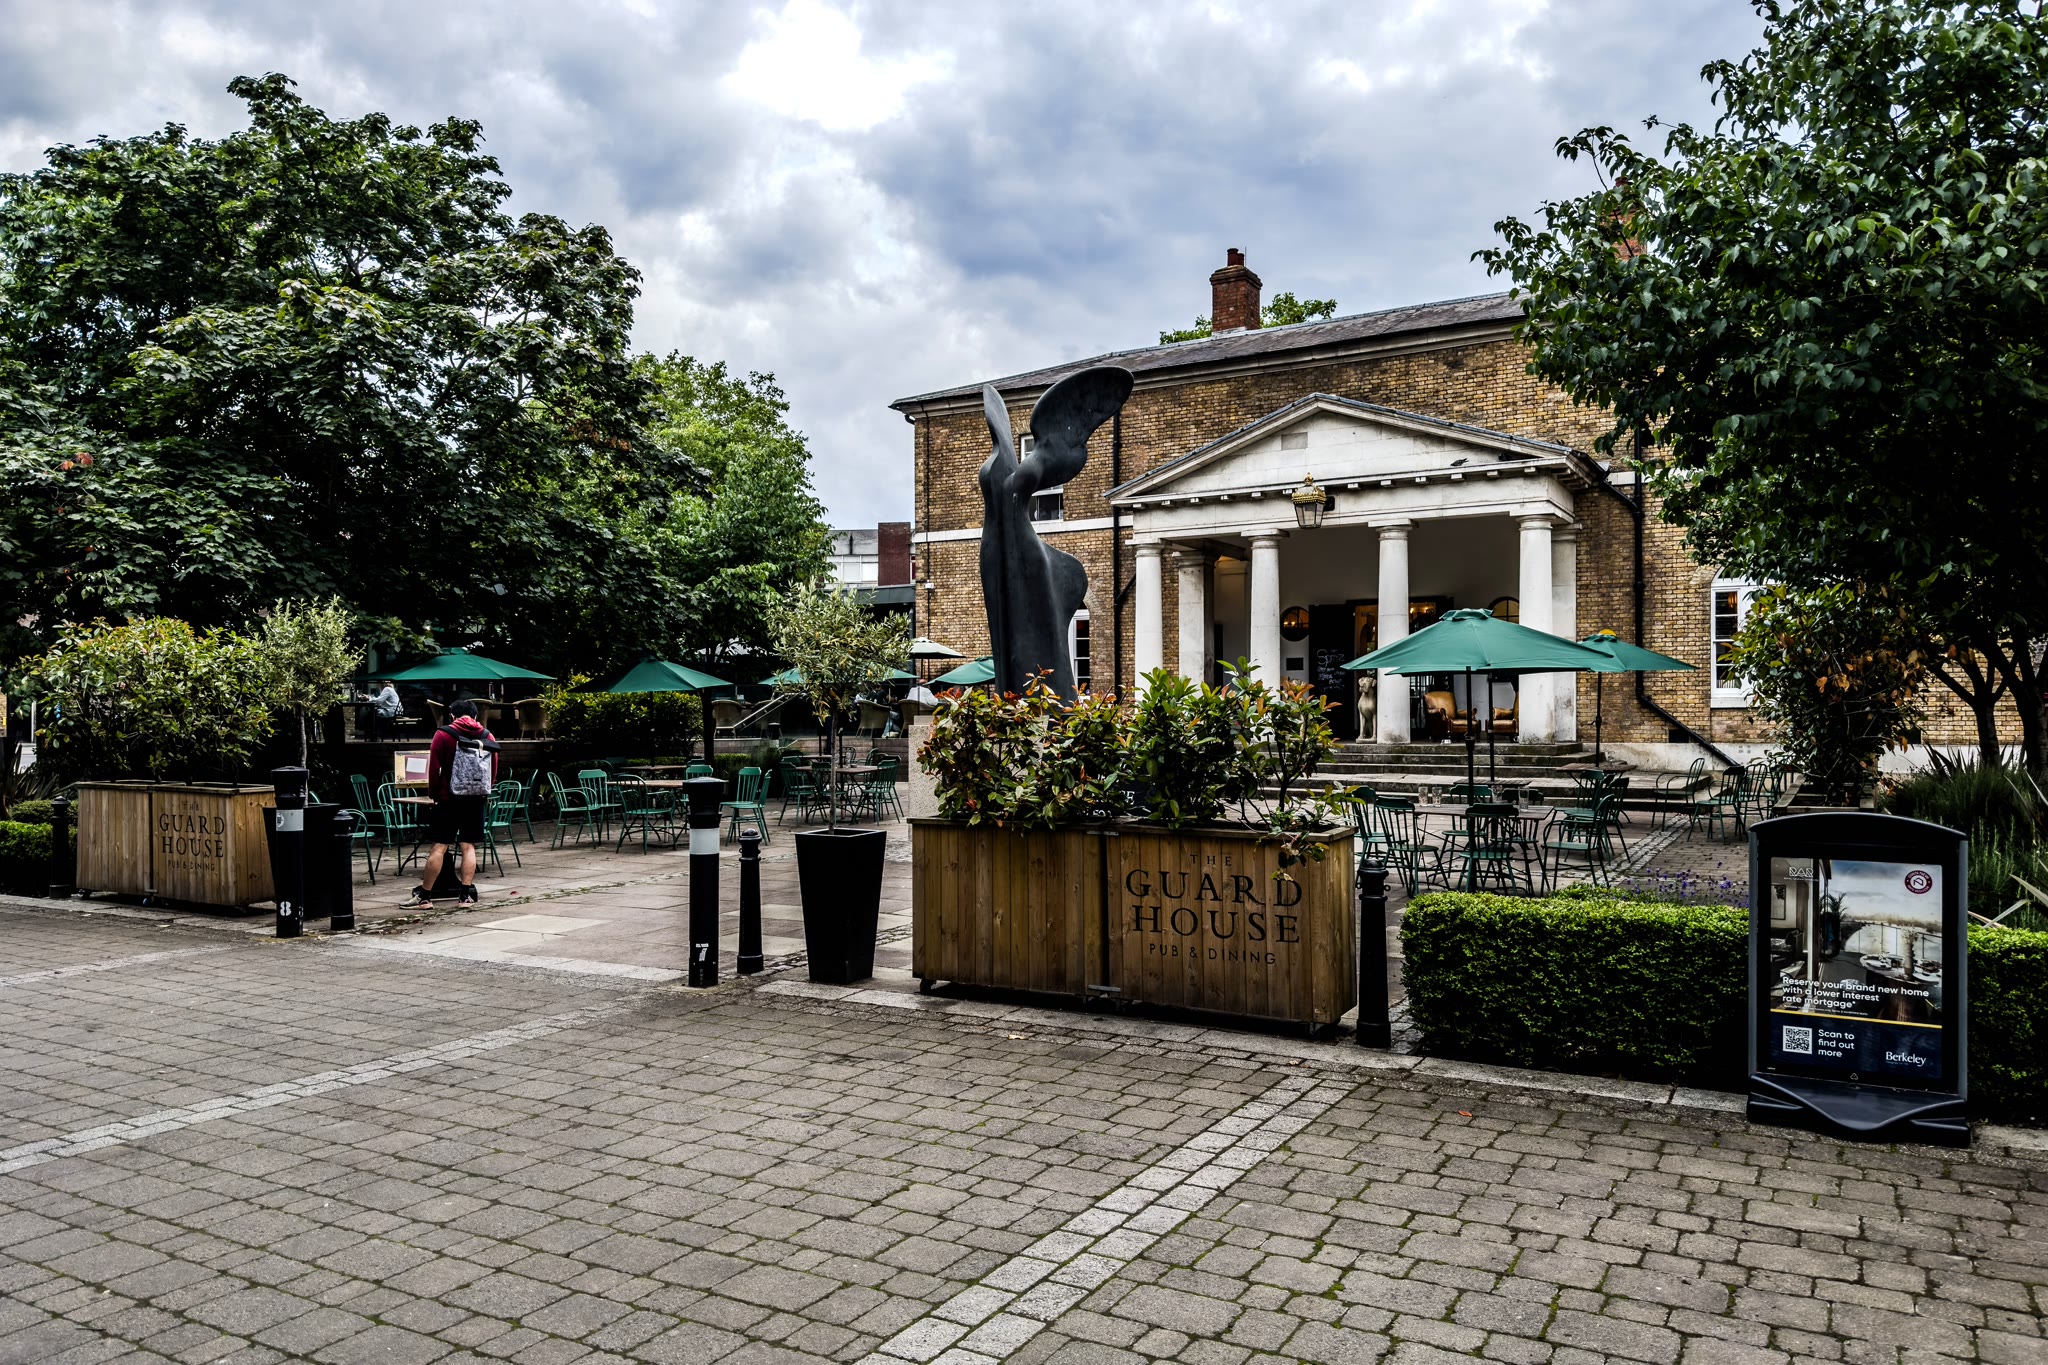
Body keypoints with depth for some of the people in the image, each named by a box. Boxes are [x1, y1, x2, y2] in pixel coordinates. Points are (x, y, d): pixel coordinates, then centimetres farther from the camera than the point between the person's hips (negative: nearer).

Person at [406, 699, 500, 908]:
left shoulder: (444, 735, -3)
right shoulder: (488, 737, 6)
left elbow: (434, 768, -2)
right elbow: (494, 771, 9)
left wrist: (434, 794, 9)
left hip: (449, 799, -3)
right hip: (478, 800, 3)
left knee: (438, 847, -1)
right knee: (469, 846, 6)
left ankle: (424, 895, 2)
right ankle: (467, 894, 2)